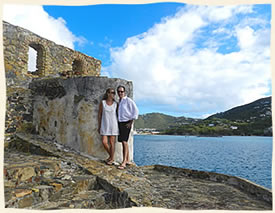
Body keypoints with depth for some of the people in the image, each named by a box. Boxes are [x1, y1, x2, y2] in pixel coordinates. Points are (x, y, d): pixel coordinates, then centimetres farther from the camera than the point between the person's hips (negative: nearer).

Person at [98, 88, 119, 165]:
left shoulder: (116, 104, 1)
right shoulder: (102, 102, -1)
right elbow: (99, 115, 3)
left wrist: (119, 126, 3)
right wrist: (99, 126, 3)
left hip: (113, 125, 0)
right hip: (105, 125, 1)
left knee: (112, 142, 1)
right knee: (104, 142, -5)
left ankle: (112, 159, 18)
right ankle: (110, 156, 20)